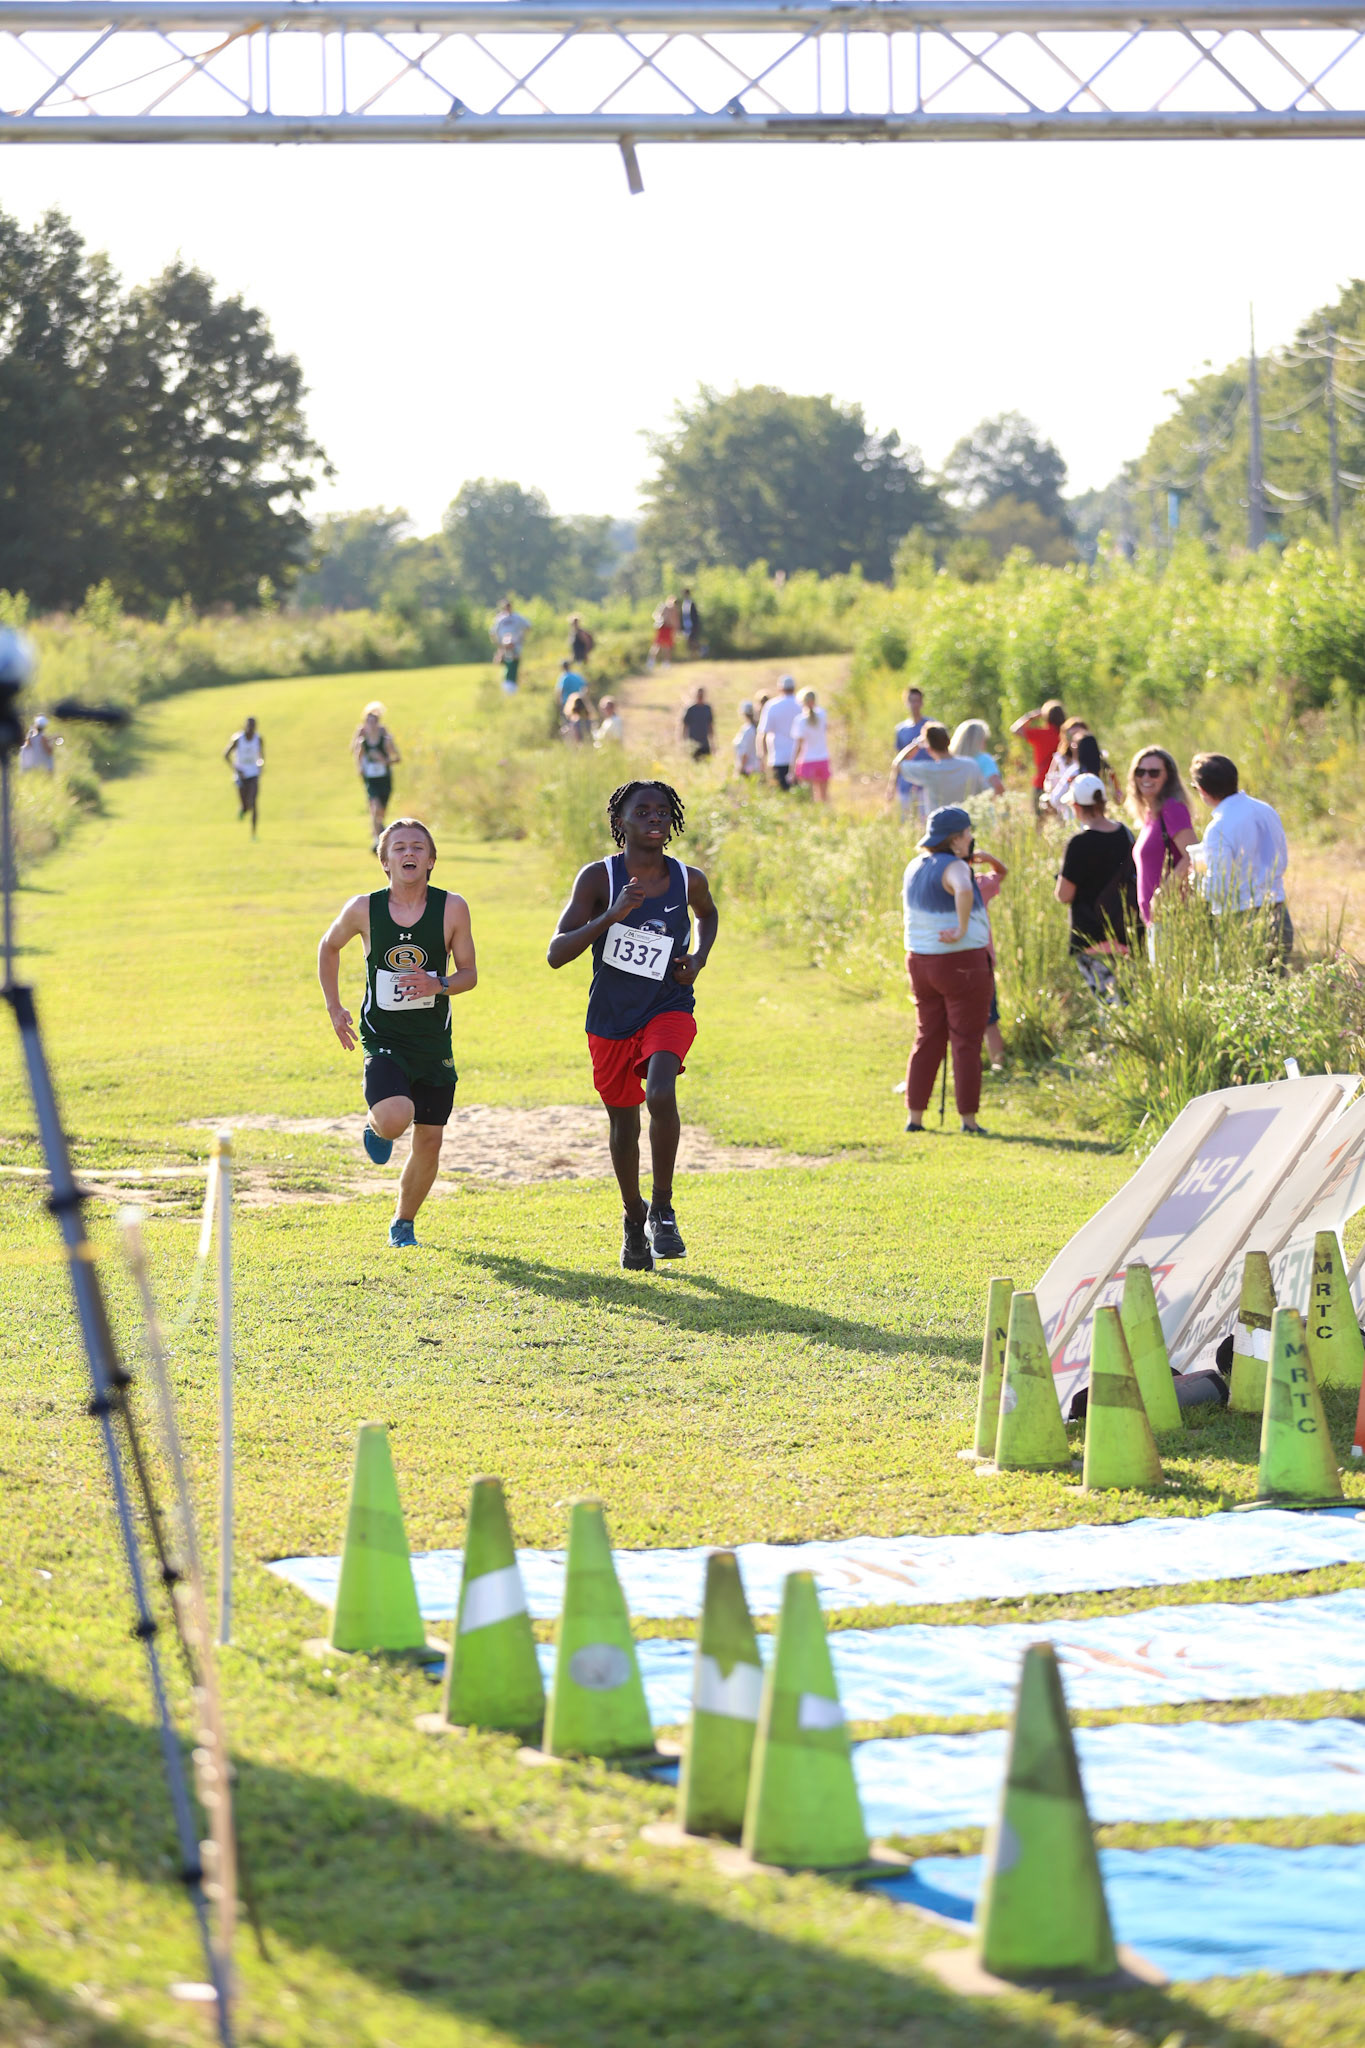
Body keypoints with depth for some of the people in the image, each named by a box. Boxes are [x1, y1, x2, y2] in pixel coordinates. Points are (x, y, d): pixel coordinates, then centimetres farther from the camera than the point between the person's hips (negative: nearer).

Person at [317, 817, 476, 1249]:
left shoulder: (452, 908, -7)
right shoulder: (363, 910, -6)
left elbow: (469, 973, 1)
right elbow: (329, 947, 13)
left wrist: (439, 985, -21)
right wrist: (334, 1008, 10)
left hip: (434, 1044, 2)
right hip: (383, 1040, -2)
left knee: (429, 1142, 6)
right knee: (395, 1118, -28)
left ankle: (403, 1224, 30)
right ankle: (376, 1127, 11)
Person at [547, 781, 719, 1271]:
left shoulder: (688, 880, -4)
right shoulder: (599, 877, -12)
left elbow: (707, 913, 23)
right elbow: (556, 953, -19)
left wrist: (699, 959, 2)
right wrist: (612, 915, -32)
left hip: (668, 1010, 0)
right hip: (611, 1018, 1)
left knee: (660, 1095, -28)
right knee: (623, 1124, 12)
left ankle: (663, 1209, -13)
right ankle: (634, 1217, 38)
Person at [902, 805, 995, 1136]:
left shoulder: (916, 867, 9)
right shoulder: (954, 867, -16)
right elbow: (964, 892, -39)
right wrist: (962, 930, -27)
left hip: (920, 961, 7)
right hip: (963, 964, -7)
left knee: (927, 1039, 13)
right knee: (966, 1043, 0)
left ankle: (914, 1116, 11)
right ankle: (968, 1118, 1)